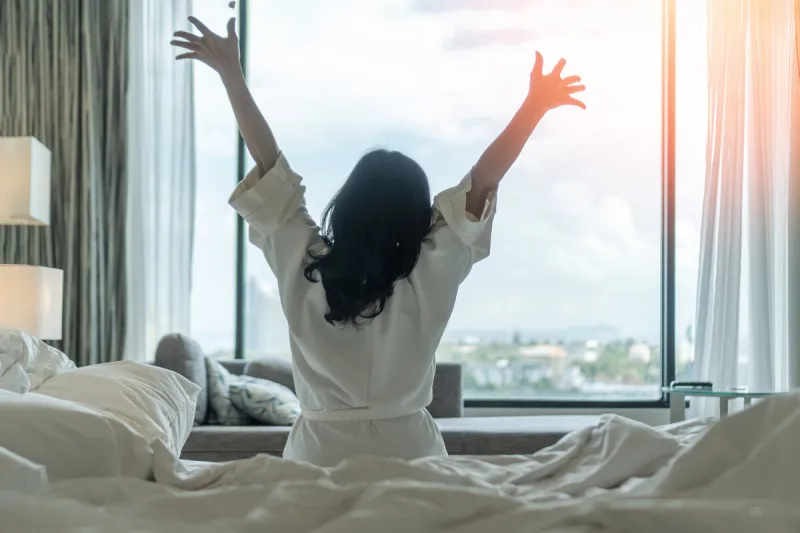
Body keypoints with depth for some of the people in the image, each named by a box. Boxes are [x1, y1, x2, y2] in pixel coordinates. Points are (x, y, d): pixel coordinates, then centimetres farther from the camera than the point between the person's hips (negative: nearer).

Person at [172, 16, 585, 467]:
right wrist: (536, 105, -12)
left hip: (320, 451, 1)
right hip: (407, 449, -1)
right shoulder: (428, 276, -14)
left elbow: (270, 164, -6)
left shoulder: (304, 263, -10)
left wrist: (231, 74, -1)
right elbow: (482, 182, -14)